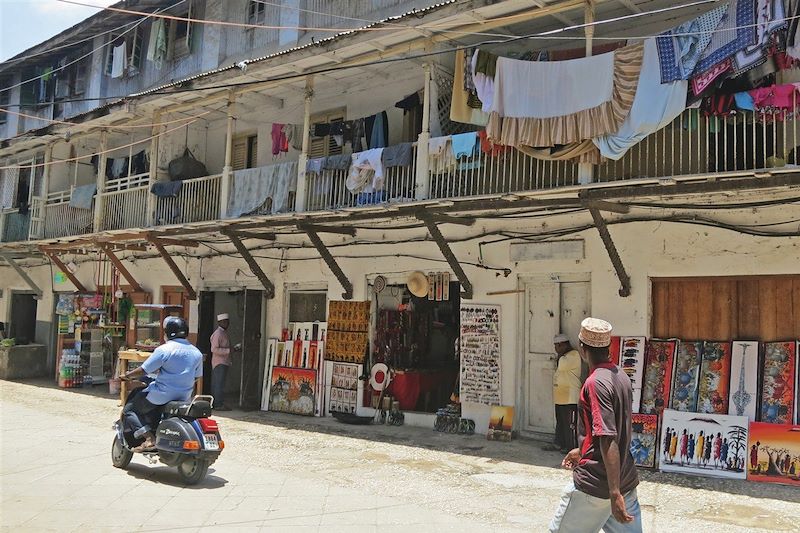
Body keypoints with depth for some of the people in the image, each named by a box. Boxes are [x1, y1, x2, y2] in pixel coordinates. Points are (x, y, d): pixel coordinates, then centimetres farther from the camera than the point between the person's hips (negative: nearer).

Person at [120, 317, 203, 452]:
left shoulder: (164, 350, -13)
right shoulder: (196, 353, 6)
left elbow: (143, 370, -12)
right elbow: (197, 376, 13)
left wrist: (127, 376, 4)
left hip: (164, 394, -7)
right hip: (185, 396, 7)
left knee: (129, 410, 7)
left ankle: (149, 438, -9)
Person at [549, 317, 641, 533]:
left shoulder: (595, 383, -19)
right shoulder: (621, 376, 7)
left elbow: (608, 440, -26)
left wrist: (614, 493, -27)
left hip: (595, 485, -8)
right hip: (626, 481, 8)